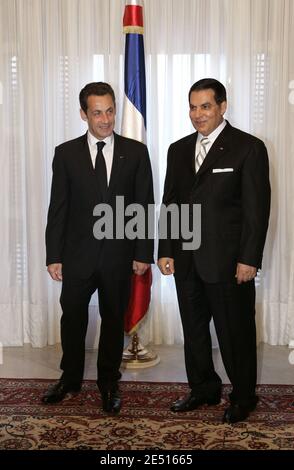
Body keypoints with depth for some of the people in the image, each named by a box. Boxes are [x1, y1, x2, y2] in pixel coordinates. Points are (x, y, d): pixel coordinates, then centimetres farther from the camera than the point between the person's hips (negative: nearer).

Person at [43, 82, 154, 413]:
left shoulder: (136, 152, 0)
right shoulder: (66, 153, 0)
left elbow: (144, 206, 0)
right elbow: (58, 208, 0)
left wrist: (143, 253, -4)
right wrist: (54, 256, -3)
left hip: (119, 255, 0)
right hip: (77, 254, 1)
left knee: (114, 320, 13)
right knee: (72, 318, 12)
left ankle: (109, 383, 31)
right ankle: (70, 379, 34)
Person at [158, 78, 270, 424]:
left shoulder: (249, 148, -5)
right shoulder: (178, 150, 11)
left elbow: (257, 209, -9)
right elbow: (169, 203, 12)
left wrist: (248, 259, -13)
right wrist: (165, 250, 6)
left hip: (228, 262, -5)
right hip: (186, 261, 6)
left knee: (235, 332, 6)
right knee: (193, 330, 15)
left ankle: (243, 396, 26)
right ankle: (203, 388, 34)